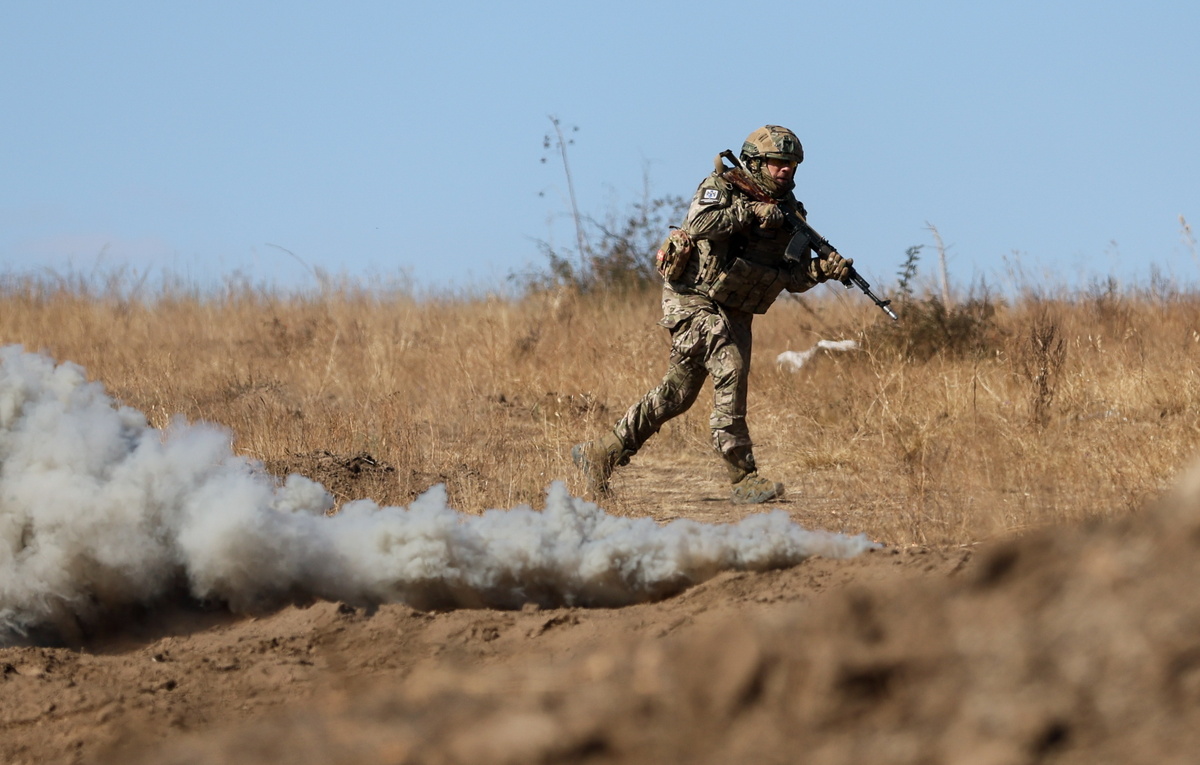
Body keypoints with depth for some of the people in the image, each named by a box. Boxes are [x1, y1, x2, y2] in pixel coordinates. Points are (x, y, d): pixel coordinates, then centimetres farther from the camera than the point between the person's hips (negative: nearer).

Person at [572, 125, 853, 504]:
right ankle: (743, 477, -24)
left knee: (677, 394, 9)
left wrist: (824, 269, -19)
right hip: (692, 299, -7)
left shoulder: (789, 213, 5)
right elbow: (699, 224, -30)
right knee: (730, 368, -24)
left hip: (733, 312, 7)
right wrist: (750, 212, -27)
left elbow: (794, 277, 1)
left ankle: (600, 454, 19)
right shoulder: (721, 187, -10)